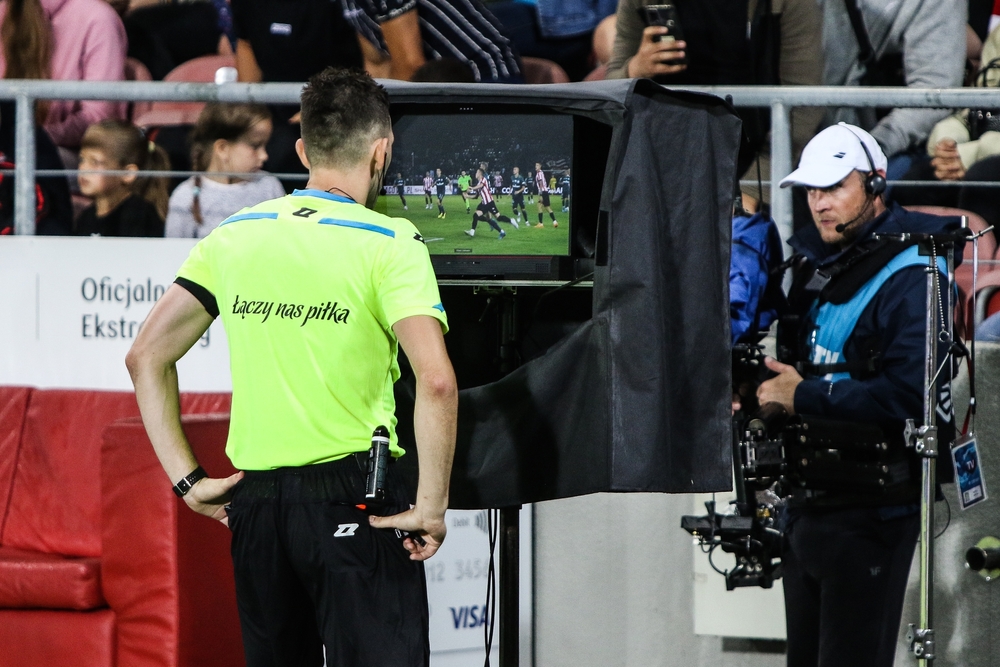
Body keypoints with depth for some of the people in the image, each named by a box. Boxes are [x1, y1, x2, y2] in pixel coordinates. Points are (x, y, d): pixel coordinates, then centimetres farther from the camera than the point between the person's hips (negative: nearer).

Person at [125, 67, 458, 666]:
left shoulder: (236, 236, 8)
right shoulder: (389, 244, -7)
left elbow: (147, 355, 9)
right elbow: (436, 382, -19)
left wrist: (188, 480, 8)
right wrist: (431, 507, -11)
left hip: (253, 499, 5)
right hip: (353, 500, -5)